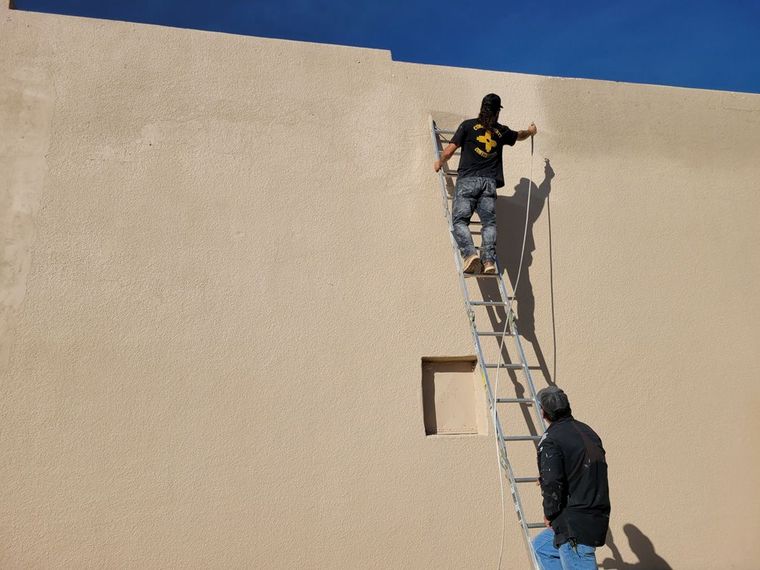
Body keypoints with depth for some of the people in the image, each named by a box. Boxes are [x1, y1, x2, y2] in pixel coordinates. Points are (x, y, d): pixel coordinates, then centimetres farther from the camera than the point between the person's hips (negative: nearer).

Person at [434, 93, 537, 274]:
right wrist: (531, 131, 63)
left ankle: (470, 254, -25)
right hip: (489, 181, 3)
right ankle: (489, 260, -14)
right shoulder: (501, 131, 17)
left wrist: (440, 163, 24)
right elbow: (519, 135, 40)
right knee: (489, 222, 1)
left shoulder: (469, 125, 7)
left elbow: (449, 151, 3)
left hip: (468, 179, -2)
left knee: (459, 219, -4)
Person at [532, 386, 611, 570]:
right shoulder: (587, 431, 10)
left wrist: (549, 515, -4)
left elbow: (552, 484, -22)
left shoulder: (551, 440, -16)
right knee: (541, 546, 23)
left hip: (575, 524, -9)